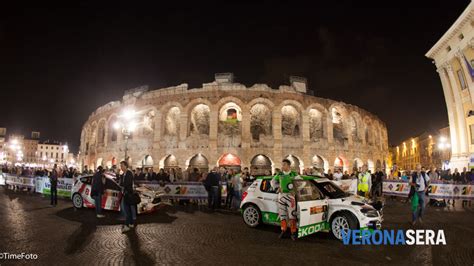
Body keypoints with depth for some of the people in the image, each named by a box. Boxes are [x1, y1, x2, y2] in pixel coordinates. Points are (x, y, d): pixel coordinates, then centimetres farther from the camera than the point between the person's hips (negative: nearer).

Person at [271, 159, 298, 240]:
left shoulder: (294, 175, -1)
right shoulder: (279, 175, 6)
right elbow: (273, 181, 19)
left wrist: (295, 190, -7)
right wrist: (277, 188, 5)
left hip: (290, 195, -3)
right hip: (281, 195, 3)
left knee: (292, 214, -5)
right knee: (282, 214, 8)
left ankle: (293, 232, 3)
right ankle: (283, 230, 20)